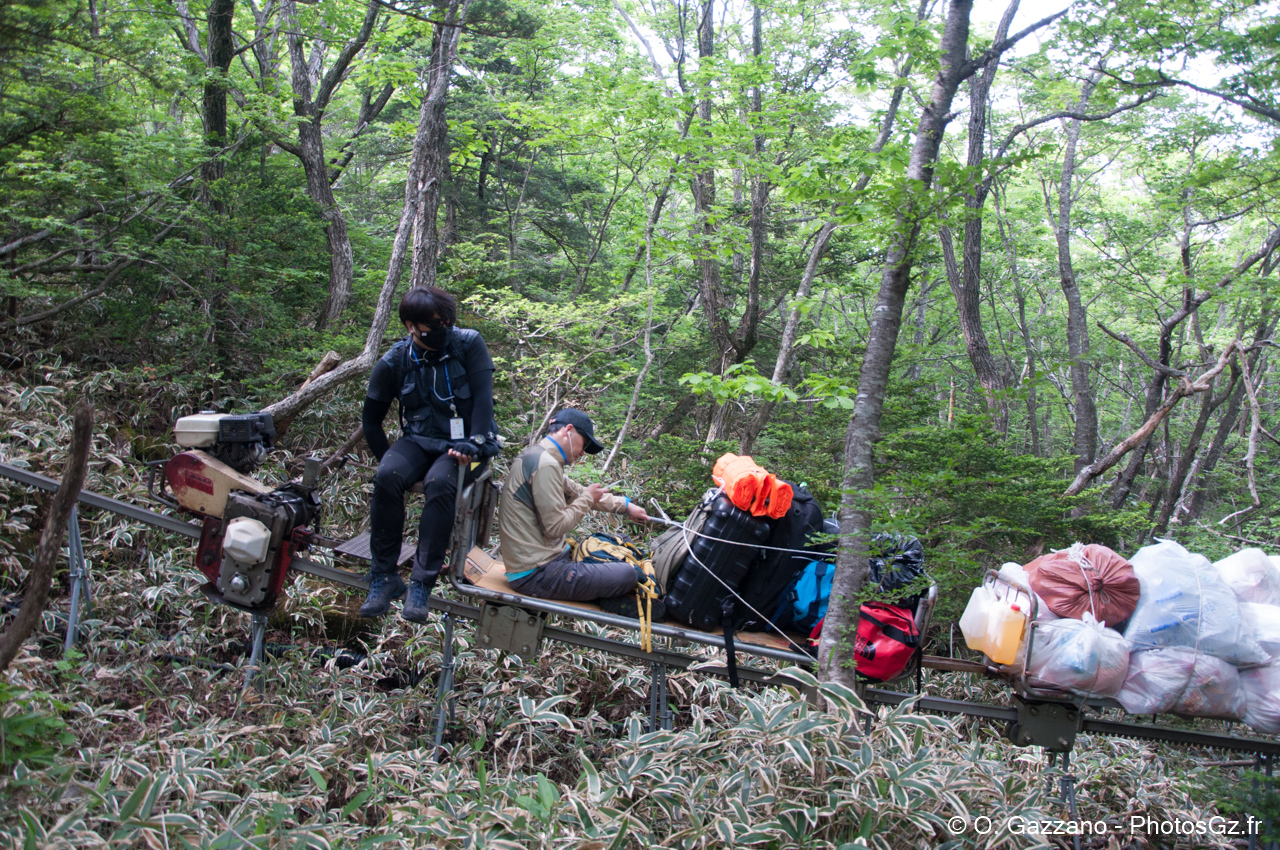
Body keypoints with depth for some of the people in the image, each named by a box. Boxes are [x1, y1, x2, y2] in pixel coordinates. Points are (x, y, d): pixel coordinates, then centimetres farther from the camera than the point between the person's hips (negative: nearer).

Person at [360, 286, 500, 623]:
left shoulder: (469, 345, -7)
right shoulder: (394, 362, -1)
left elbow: (483, 396, -12)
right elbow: (371, 419, 8)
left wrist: (474, 444, -23)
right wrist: (388, 461, 1)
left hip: (464, 445, -2)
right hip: (419, 441, 3)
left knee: (440, 482, -35)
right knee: (387, 478, -29)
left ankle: (422, 585, -28)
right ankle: (384, 577, -18)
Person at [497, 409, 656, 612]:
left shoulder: (535, 456, 14)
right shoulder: (545, 464, -18)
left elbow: (577, 492, 25)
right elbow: (555, 527, -20)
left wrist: (625, 505, 26)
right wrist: (587, 499, -5)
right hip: (537, 575, -11)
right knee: (628, 575, -15)